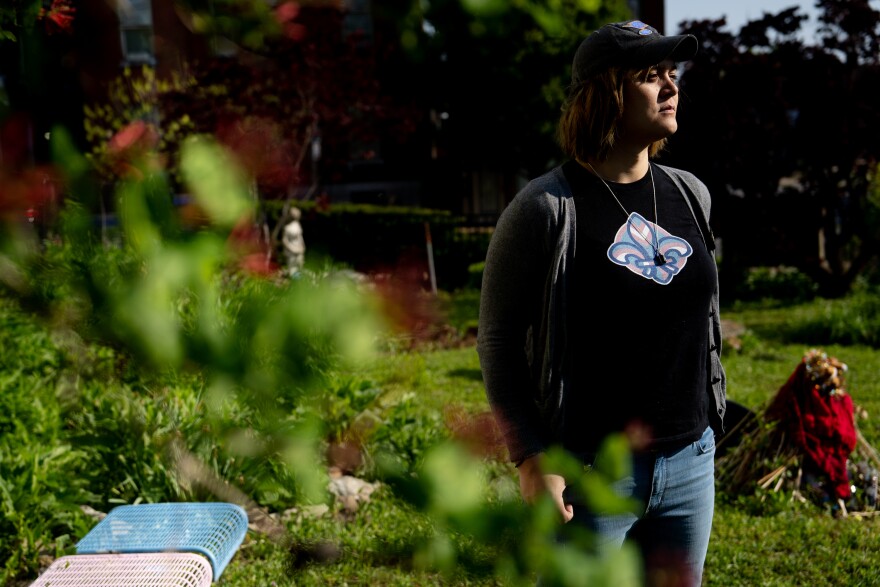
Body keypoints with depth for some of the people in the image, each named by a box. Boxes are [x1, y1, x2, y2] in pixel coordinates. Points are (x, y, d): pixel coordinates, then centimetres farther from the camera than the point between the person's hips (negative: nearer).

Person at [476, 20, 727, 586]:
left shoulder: (690, 194, 6)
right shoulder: (544, 208, -13)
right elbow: (497, 342, -9)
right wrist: (531, 458, -14)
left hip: (690, 464, 6)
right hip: (590, 475, -6)